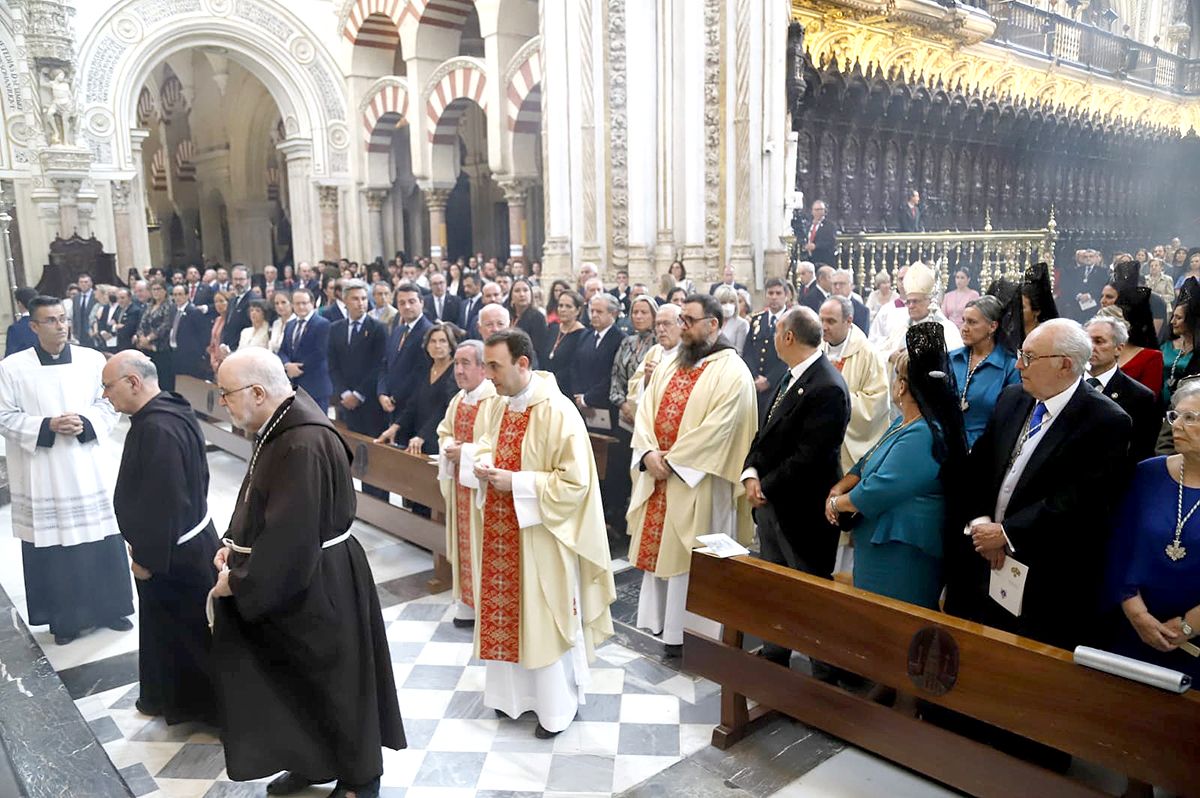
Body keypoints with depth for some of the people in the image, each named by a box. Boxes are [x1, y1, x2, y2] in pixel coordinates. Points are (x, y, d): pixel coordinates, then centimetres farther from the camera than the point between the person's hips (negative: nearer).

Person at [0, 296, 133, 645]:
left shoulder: (92, 359, -2)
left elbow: (109, 406, 4)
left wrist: (85, 423, -15)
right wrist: (47, 426, -17)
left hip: (88, 470, 2)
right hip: (42, 476, -1)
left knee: (102, 541, 9)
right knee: (52, 546, 6)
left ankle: (108, 608, 26)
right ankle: (65, 618, 21)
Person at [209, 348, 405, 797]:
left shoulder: (303, 444, -29)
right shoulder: (282, 423, 2)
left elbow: (288, 536, -27)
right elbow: (261, 504, 15)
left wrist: (239, 579, -16)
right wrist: (234, 544, 3)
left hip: (317, 587, -9)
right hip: (292, 579, 9)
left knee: (331, 678, 9)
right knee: (297, 676, 21)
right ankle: (312, 760, 42)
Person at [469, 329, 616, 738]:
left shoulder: (557, 411, -21)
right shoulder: (498, 405, 3)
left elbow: (575, 482, -21)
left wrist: (516, 483, -23)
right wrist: (483, 464, -4)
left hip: (541, 535, -7)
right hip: (501, 530, 7)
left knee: (545, 618, 7)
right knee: (505, 611, 17)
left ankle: (557, 706, 26)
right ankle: (514, 692, 37)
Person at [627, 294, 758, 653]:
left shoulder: (731, 371, -10)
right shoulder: (669, 365, 12)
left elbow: (717, 427, -18)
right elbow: (646, 409, 7)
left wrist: (673, 460, -17)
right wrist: (649, 453, -10)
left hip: (697, 482, -7)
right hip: (658, 476, 7)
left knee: (690, 554, 3)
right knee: (657, 547, 14)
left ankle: (687, 632, 17)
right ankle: (658, 622, 28)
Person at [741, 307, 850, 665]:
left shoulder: (828, 388, -21)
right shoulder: (791, 375, 8)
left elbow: (808, 457, -24)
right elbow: (766, 431, 11)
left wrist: (766, 488, -15)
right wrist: (750, 473, -4)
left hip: (802, 510, -8)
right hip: (770, 502, 9)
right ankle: (773, 659, 36)